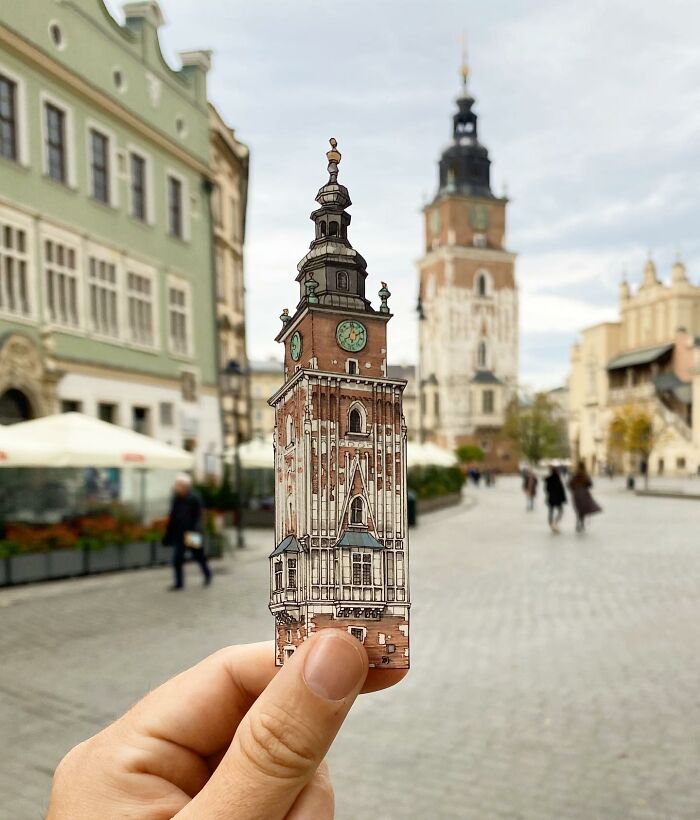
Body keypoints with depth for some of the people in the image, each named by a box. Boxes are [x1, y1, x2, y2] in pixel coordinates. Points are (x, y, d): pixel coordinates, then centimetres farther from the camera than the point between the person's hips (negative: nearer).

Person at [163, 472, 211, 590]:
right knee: (177, 559, 2)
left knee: (199, 556, 10)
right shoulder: (176, 498, 2)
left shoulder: (194, 498, -13)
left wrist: (195, 532, -21)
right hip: (179, 534, 5)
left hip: (191, 534, -5)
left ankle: (207, 575, 32)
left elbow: (197, 517, -12)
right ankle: (179, 583, 14)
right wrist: (168, 533, 12)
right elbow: (172, 516, 11)